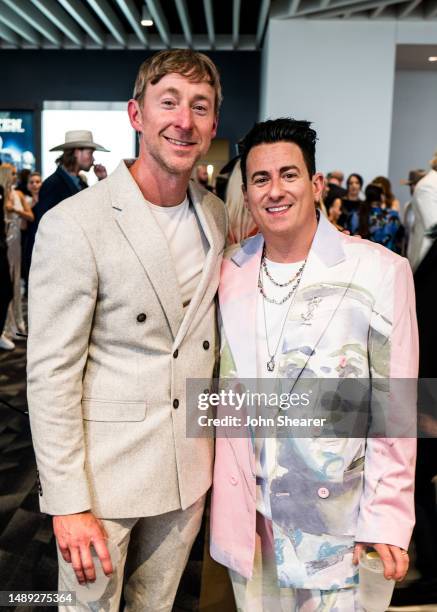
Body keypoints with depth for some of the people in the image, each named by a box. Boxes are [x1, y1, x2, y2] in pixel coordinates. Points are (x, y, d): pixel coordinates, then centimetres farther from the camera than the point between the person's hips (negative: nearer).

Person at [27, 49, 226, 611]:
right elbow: (50, 374, -15)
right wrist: (68, 504, -14)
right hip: (102, 474, -5)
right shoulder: (73, 225, -17)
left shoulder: (217, 216, 3)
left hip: (187, 474, 6)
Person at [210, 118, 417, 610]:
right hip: (245, 509, 4)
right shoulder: (228, 270, -1)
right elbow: (219, 383, 8)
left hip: (337, 516, -3)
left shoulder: (380, 271, -13)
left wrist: (387, 519, -9)